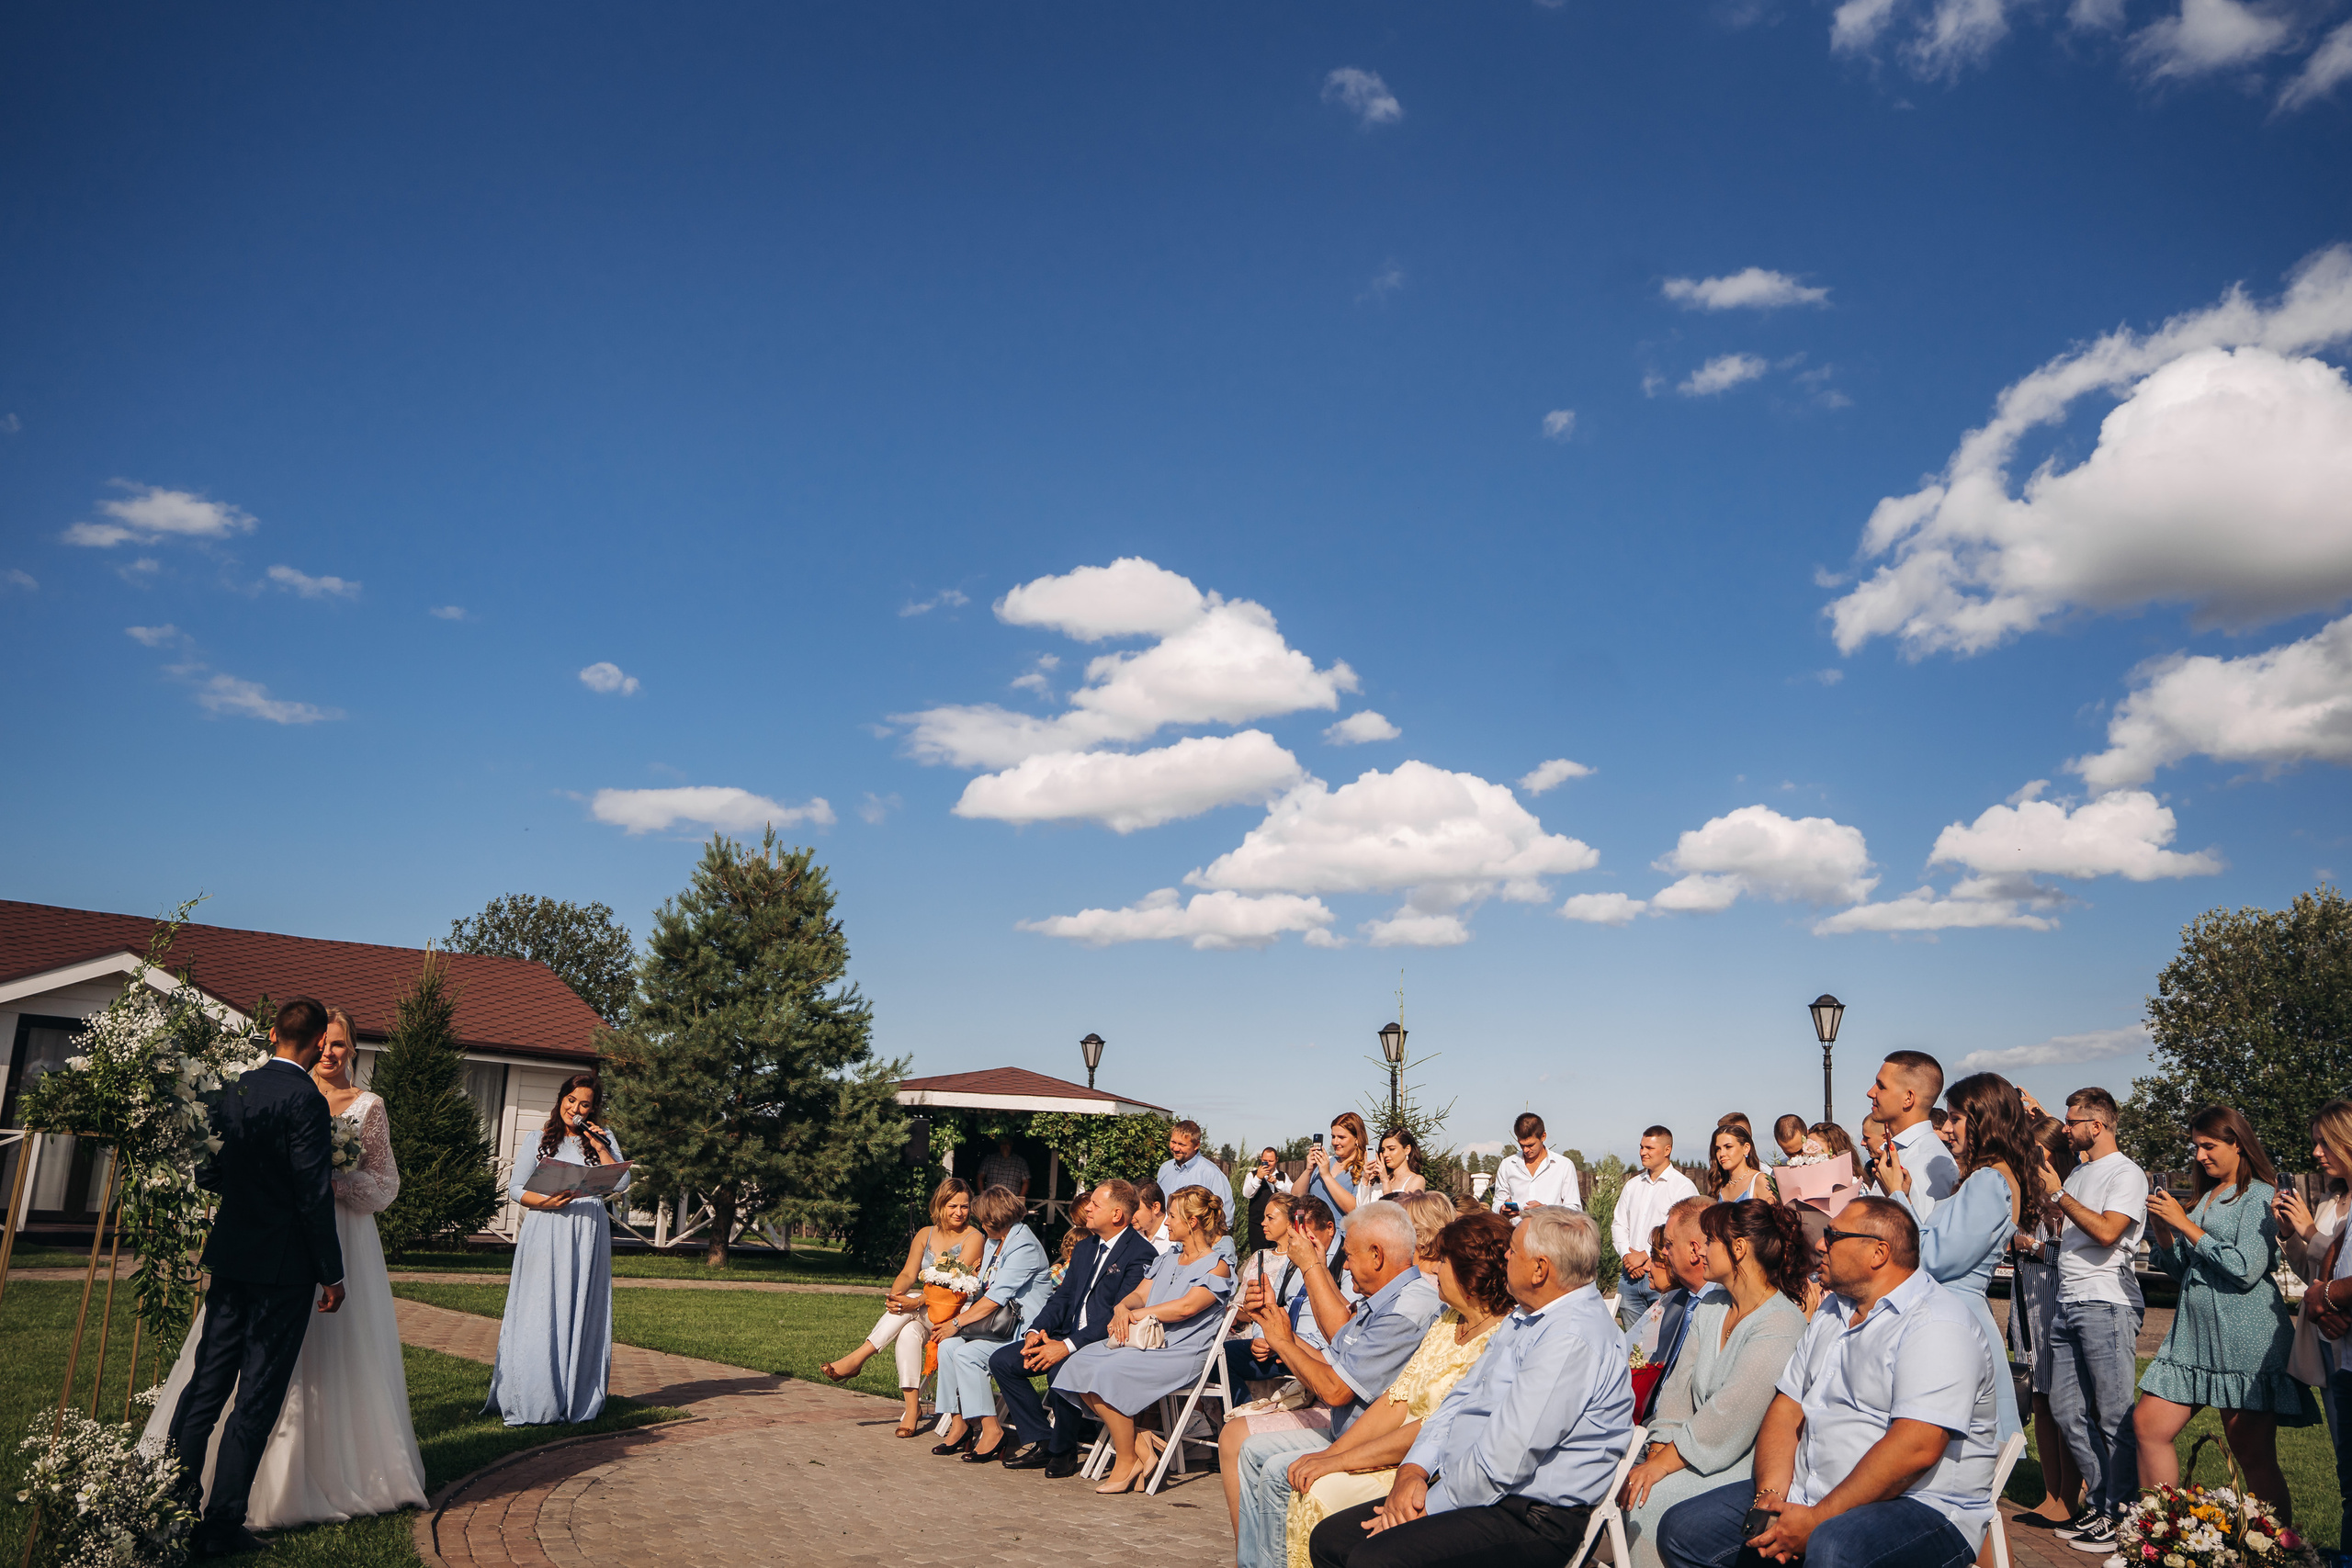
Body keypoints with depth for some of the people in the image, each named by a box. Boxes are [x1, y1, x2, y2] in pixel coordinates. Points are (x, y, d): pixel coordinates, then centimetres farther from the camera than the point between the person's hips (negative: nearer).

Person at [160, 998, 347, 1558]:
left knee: (207, 1381, 14)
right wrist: (332, 1274, -9)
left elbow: (207, 1175, 12)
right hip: (284, 1264, -7)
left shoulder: (231, 1090, 5)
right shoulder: (306, 1101, -17)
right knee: (258, 1396, 1)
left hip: (230, 1255, 7)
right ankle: (222, 1523, 6)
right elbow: (313, 1195, -17)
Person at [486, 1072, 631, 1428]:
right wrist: (545, 1202, -12)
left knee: (581, 1314, 0)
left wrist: (600, 1147, -5)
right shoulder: (541, 1139, 9)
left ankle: (577, 1397, 5)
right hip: (545, 1235, -1)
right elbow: (515, 1188, 5)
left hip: (587, 1236, 1)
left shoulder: (603, 1138, 12)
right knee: (539, 1314, -4)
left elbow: (622, 1184, 2)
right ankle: (534, 1401, 0)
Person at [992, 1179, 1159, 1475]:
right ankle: (1040, 1441, 1)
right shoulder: (1084, 1248, 17)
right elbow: (1062, 1296, 15)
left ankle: (1063, 1450, -9)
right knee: (1001, 1360, -5)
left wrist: (1068, 1346, -26)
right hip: (1067, 1337, 9)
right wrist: (1036, 1331, -5)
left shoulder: (1141, 1254, -13)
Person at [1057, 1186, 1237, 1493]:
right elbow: (1138, 1294, 16)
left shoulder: (1217, 1266, -2)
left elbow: (1187, 1307, -17)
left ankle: (1127, 1462, -13)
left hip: (1182, 1353, -8)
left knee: (1109, 1374, -29)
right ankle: (1141, 1447, -12)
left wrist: (1137, 1314, -11)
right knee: (1079, 1365, -15)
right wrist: (1123, 1308, -8)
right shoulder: (1167, 1260, 24)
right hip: (1146, 1342, 8)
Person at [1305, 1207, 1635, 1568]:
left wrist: (1427, 1509, -13)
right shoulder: (1525, 1320, 15)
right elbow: (1461, 1399, 16)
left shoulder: (1573, 1340, -21)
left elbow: (1501, 1465, -24)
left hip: (1530, 1519, -10)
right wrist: (1413, 1471, 0)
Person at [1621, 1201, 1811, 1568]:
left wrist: (1664, 1463, -20)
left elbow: (1730, 1415, -22)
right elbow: (1679, 1386, 7)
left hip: (1740, 1464, -7)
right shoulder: (1711, 1306, 12)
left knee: (1650, 1496, -27)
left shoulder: (1782, 1324, -16)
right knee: (1621, 1484, -15)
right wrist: (1657, 1453, -7)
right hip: (1693, 1448, 7)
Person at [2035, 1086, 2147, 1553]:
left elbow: (2106, 1232, -20)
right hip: (2067, 1305, 9)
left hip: (2104, 1306, -9)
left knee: (2115, 1418, -3)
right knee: (2067, 1411, 10)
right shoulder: (2078, 1170, 18)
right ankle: (2100, 1502, 20)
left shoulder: (2127, 1174, -7)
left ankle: (2122, 1515, 4)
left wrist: (2059, 1193, -12)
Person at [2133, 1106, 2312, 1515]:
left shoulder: (2259, 1196, -4)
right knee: (2148, 1427, 4)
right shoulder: (2206, 1197, 18)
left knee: (2255, 1457, -3)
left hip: (2244, 1338, -8)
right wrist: (2161, 1230, 4)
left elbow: (2247, 1269, -17)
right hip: (2193, 1331, 8)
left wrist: (2185, 1225, -13)